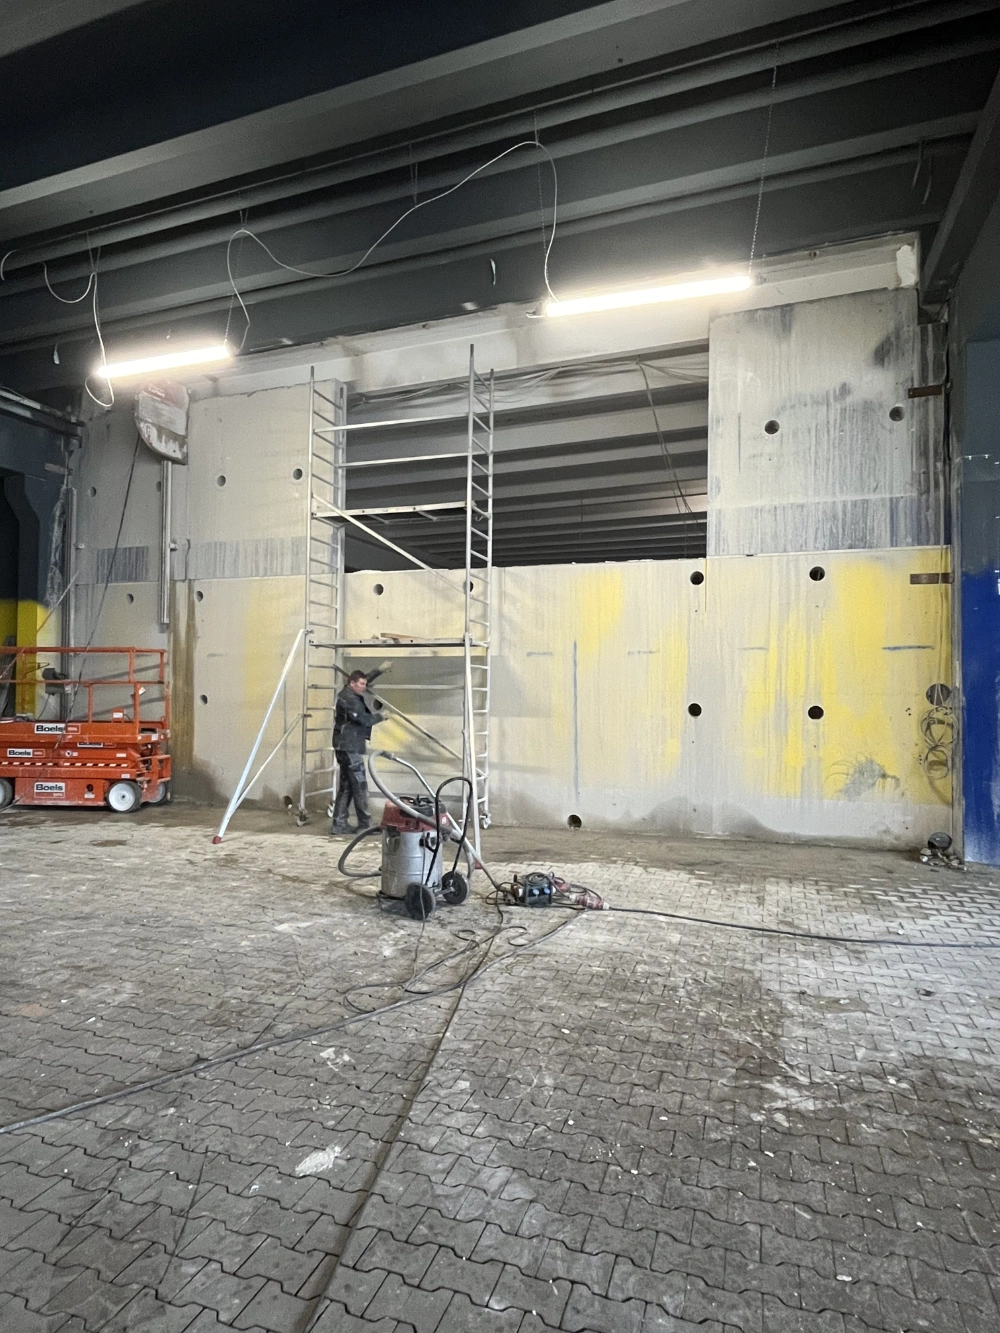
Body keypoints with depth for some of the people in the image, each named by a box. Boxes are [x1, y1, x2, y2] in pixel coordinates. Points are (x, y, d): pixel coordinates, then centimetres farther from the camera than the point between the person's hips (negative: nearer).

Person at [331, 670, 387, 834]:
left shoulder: (349, 694, 15)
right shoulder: (349, 698, -17)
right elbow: (364, 719, -22)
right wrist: (380, 716, -8)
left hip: (347, 747, 11)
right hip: (349, 748, -11)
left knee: (346, 786, 12)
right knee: (359, 785, -6)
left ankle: (339, 824, 14)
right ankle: (365, 824, -2)